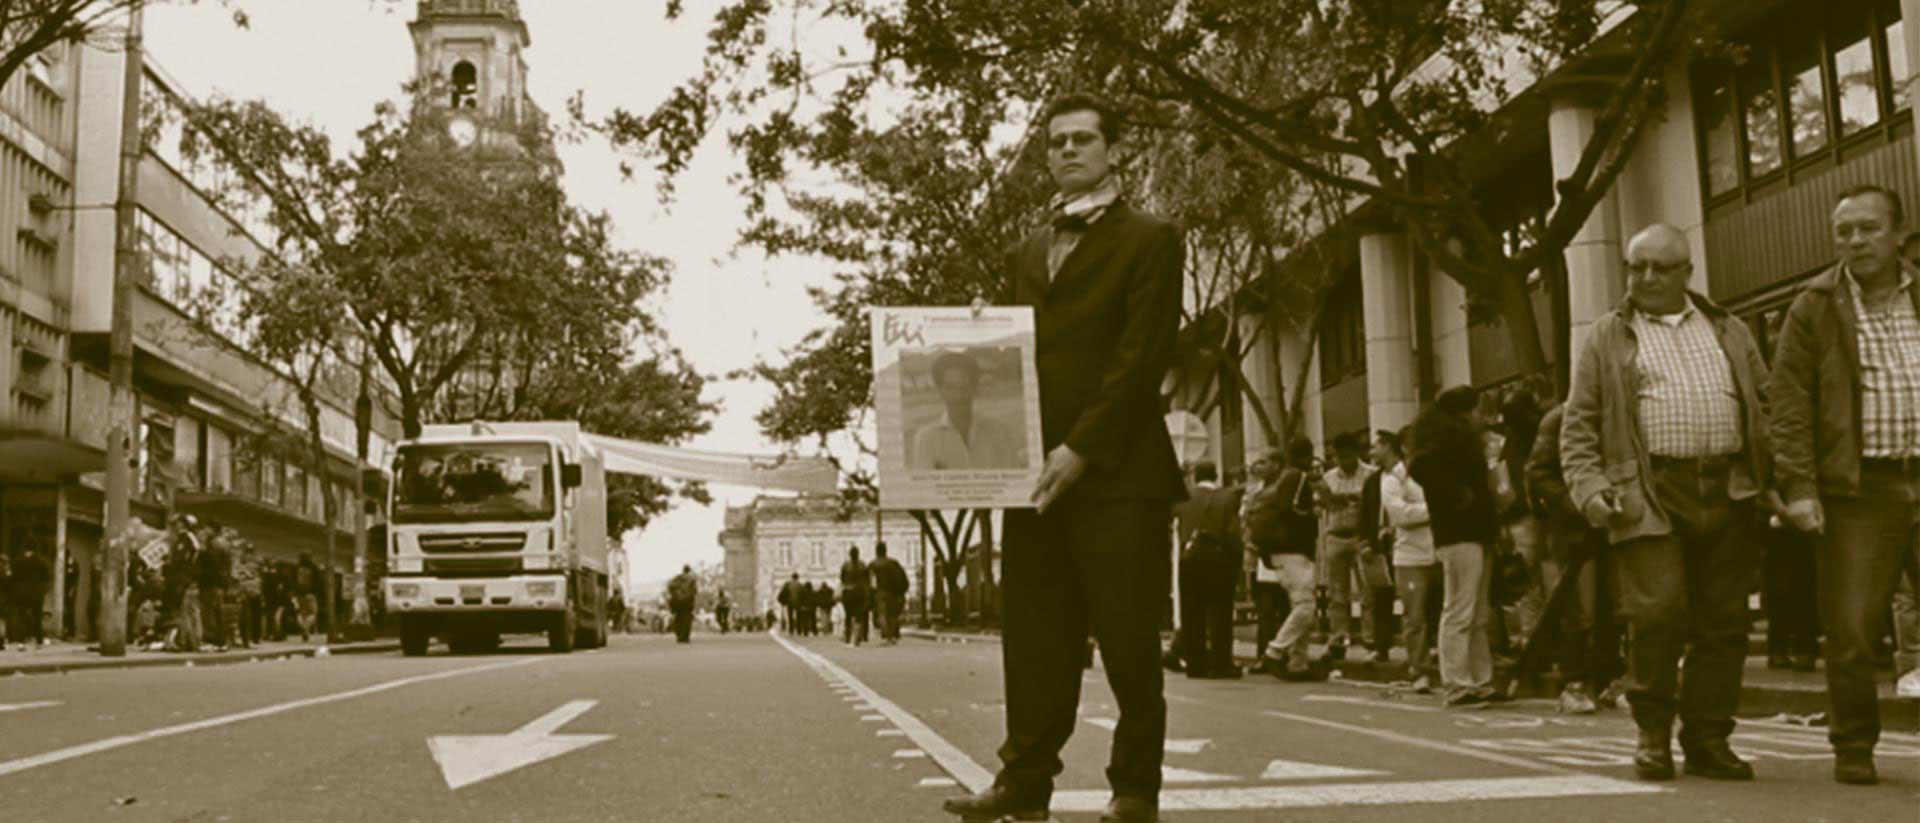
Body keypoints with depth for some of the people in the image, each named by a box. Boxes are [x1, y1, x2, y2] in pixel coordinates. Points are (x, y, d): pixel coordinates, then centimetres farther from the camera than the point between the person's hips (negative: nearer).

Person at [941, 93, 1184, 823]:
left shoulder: (1149, 240, 3)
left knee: (1127, 639, 0)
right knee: (1034, 638, 5)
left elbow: (1143, 357, -8)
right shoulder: (1025, 256, 21)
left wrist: (1081, 449, -15)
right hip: (1034, 474, 5)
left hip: (1116, 472, -5)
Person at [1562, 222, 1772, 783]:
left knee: (1723, 620, 4)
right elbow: (1578, 424, 5)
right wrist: (1589, 488, -8)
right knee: (1657, 613, -12)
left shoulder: (1729, 332, 18)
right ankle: (1653, 735, 3)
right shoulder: (1607, 338, 10)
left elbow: (1769, 407, 17)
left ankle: (1708, 740, 14)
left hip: (1727, 492, 3)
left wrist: (1777, 479, 4)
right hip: (1652, 494, -3)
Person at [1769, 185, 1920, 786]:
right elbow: (1789, 402, -1)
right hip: (1857, 489, -2)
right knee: (1850, 629, -2)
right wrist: (1798, 487, -10)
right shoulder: (1815, 309, 5)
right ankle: (1853, 748, 12)